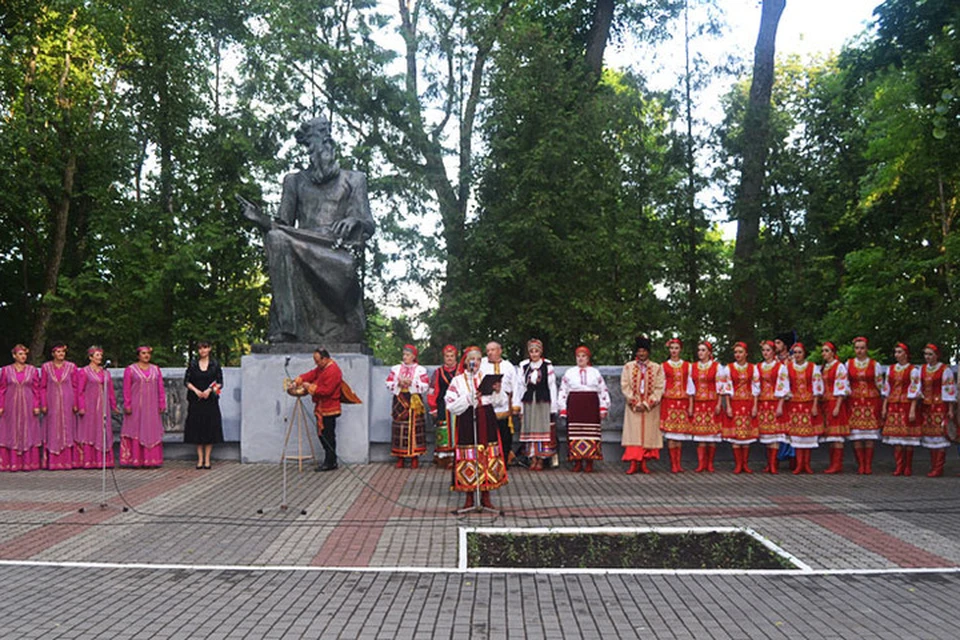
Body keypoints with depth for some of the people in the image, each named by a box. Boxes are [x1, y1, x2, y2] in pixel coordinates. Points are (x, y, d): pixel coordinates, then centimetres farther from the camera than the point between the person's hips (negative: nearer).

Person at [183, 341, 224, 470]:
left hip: (210, 400, -1)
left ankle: (207, 459, 6)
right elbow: (186, 381, 4)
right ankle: (200, 459, 8)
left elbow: (220, 383, 2)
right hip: (196, 400, 1)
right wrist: (196, 390, -11)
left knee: (210, 429, -1)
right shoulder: (193, 364, 6)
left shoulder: (215, 364, 4)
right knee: (197, 429, 1)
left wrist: (210, 390, -14)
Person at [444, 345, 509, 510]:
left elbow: (500, 402, 9)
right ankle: (469, 497, 10)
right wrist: (469, 398, -16)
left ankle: (486, 496, 12)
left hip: (486, 422, 2)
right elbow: (451, 406, -6)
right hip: (466, 422, -2)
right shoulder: (458, 381, 2)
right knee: (468, 458, -2)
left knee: (488, 457, 2)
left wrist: (498, 392, -11)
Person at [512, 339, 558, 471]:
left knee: (542, 429, -2)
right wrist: (516, 404, -2)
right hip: (528, 402, 2)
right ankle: (532, 459, 5)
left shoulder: (547, 366, 2)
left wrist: (553, 407, -2)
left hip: (543, 402, -1)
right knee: (530, 430, 1)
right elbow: (518, 386, 5)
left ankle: (541, 459, 2)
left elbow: (552, 386, 1)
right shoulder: (523, 366, 5)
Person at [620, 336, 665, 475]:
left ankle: (644, 464, 7)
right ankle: (633, 464, -5)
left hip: (650, 408, 0)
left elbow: (659, 388, -1)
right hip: (633, 407, 0)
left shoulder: (657, 368, 5)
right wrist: (635, 403, -10)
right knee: (633, 434, -5)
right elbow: (625, 386, 0)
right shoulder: (628, 367, 6)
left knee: (649, 434, 0)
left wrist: (647, 404, -11)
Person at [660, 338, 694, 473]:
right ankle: (673, 464, -3)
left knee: (681, 432, 1)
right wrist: (659, 403, 0)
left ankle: (678, 463, 6)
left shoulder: (687, 366, 11)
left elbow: (690, 385, 10)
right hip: (669, 401, -2)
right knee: (670, 432, -6)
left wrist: (691, 404, 5)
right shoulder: (664, 366, 6)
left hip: (683, 401, 2)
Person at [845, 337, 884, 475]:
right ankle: (860, 465, 5)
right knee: (856, 435, -2)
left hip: (871, 402, -1)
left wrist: (881, 404, 4)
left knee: (870, 435, -1)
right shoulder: (848, 364, 8)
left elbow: (880, 385, 7)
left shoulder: (875, 365, 5)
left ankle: (868, 465, 5)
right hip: (854, 402, 1)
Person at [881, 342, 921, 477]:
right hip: (893, 405, 4)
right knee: (895, 435, 1)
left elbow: (914, 391, -7)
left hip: (907, 405, -4)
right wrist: (884, 407, 7)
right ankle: (899, 467, 5)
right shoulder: (890, 369, 11)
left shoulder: (913, 370, -3)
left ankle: (908, 467, 7)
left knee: (908, 435, -2)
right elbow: (886, 389, 12)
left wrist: (913, 410, -12)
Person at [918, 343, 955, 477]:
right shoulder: (922, 369, 11)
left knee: (939, 435, -7)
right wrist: (919, 394, -3)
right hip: (927, 406, 6)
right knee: (929, 435, 8)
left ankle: (938, 469, -4)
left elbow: (950, 390, -7)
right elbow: (919, 387, 18)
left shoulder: (945, 370, -6)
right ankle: (933, 467, 15)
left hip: (940, 406, -6)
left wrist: (950, 409, -10)